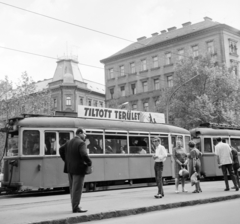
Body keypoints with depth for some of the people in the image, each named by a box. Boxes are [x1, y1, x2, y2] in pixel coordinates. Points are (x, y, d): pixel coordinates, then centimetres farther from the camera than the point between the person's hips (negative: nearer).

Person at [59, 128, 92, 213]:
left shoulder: (69, 142, 11)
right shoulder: (81, 143, -15)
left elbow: (61, 149, 14)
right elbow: (84, 154, -26)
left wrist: (66, 160, 16)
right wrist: (89, 163, -12)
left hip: (70, 168, 8)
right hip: (78, 169, -8)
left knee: (72, 188, 14)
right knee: (77, 189, -3)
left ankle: (74, 206, 21)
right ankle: (76, 207, 0)